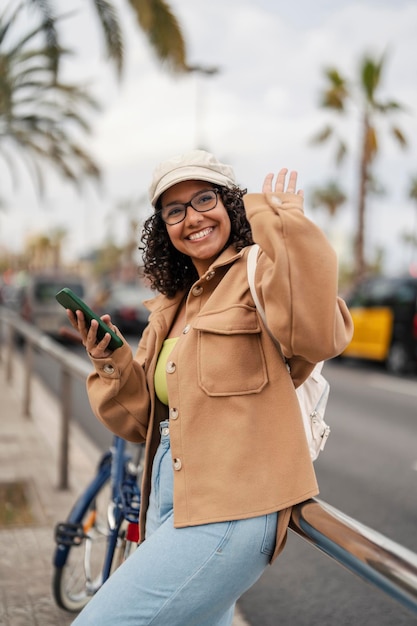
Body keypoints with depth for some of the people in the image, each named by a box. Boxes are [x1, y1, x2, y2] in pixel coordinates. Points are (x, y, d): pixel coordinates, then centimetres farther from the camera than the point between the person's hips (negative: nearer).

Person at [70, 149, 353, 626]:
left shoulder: (258, 273, -5)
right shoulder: (170, 308, 18)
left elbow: (319, 335, -28)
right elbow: (143, 421, 17)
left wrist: (284, 223, -26)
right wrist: (109, 361, 0)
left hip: (226, 513, -8)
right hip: (169, 507, 8)